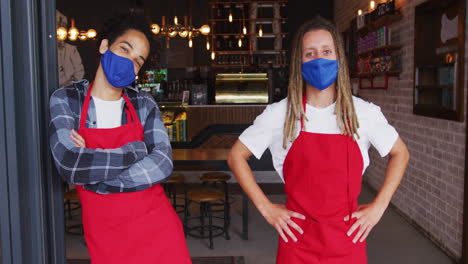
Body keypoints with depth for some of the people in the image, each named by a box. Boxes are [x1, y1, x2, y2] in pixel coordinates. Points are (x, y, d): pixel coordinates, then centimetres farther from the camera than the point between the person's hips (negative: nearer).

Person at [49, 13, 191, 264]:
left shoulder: (144, 104, -1)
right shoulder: (66, 100, -5)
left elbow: (162, 165, -15)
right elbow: (68, 165, -21)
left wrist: (91, 168, -18)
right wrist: (137, 149, -14)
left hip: (157, 224, 1)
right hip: (105, 233, -1)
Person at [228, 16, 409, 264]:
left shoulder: (363, 113, -4)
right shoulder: (280, 114, -8)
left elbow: (400, 153, 11)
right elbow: (236, 156, 1)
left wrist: (379, 205, 1)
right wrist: (265, 207, -5)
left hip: (348, 235, 1)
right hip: (298, 234, -1)